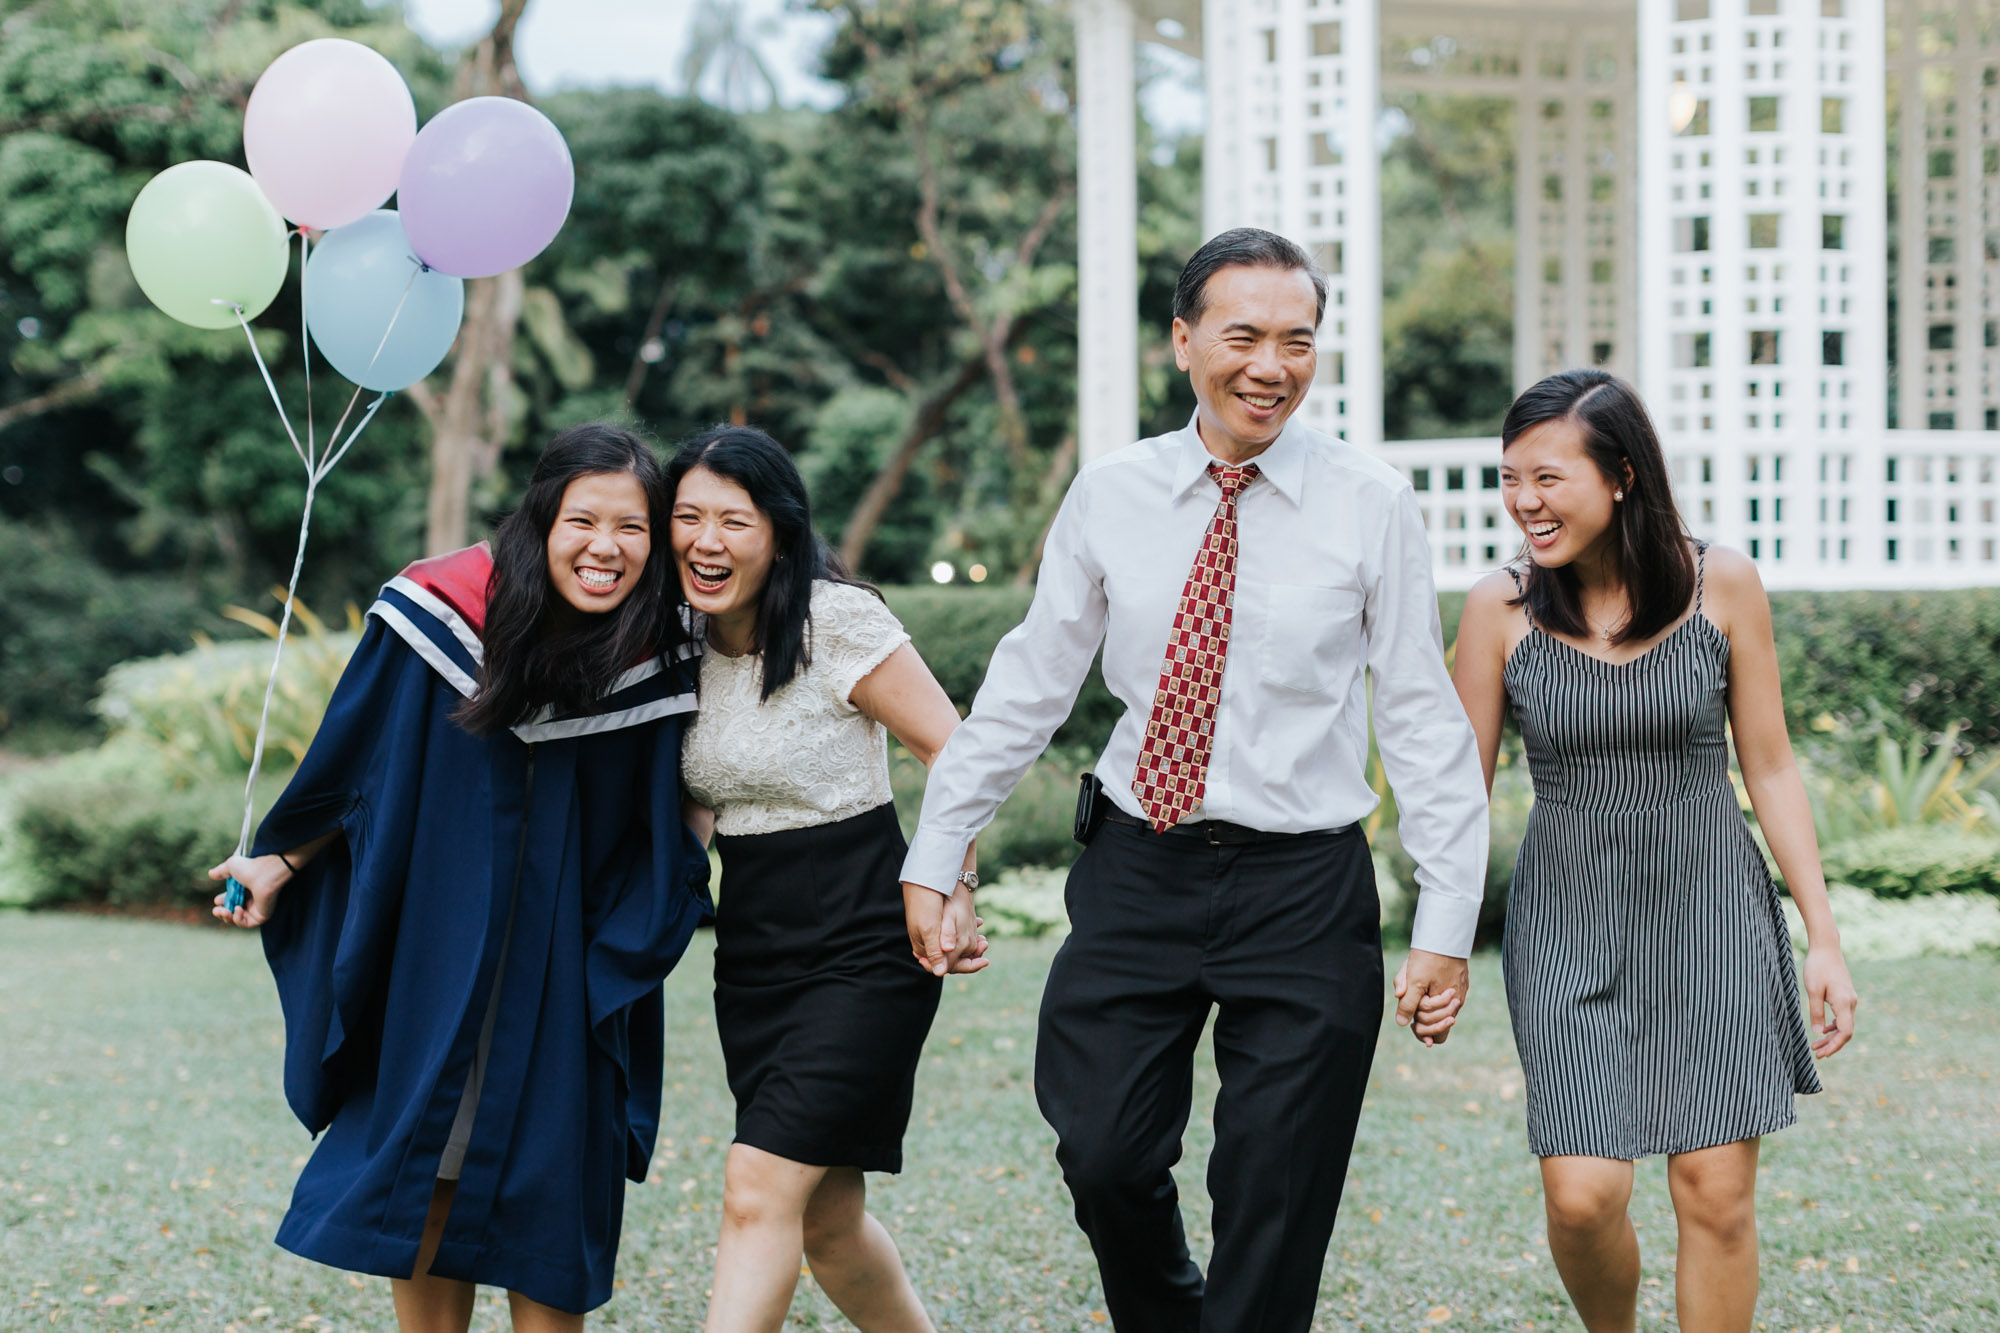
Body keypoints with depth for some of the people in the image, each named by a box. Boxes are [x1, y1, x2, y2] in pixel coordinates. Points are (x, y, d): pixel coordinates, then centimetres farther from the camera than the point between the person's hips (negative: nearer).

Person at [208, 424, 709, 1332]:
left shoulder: (657, 662, -12)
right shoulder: (442, 611, -13)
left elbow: (665, 827, 3)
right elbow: (358, 767, 2)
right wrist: (281, 865, 10)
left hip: (562, 975, 0)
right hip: (430, 948, 0)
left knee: (540, 1188, 2)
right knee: (424, 1188, 7)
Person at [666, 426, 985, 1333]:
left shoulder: (838, 621, -13)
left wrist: (954, 890, -21)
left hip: (860, 950, -7)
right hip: (751, 954, 7)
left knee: (760, 1189, -17)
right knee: (825, 1220, 11)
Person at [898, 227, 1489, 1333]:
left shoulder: (1372, 507, -3)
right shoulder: (1109, 497, 3)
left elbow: (1423, 721, -1)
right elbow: (1029, 685, 10)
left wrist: (1446, 924, -5)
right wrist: (932, 858, 9)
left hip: (1301, 888, -2)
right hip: (1137, 870, 2)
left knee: (1273, 1206, 1)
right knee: (1105, 1161, -1)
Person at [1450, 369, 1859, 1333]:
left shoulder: (1721, 585, -5)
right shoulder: (1501, 608, -6)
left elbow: (1770, 768, 2)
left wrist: (1824, 939, 0)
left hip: (1713, 907, 0)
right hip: (1569, 918, 0)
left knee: (1716, 1191, -3)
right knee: (1582, 1197, -7)